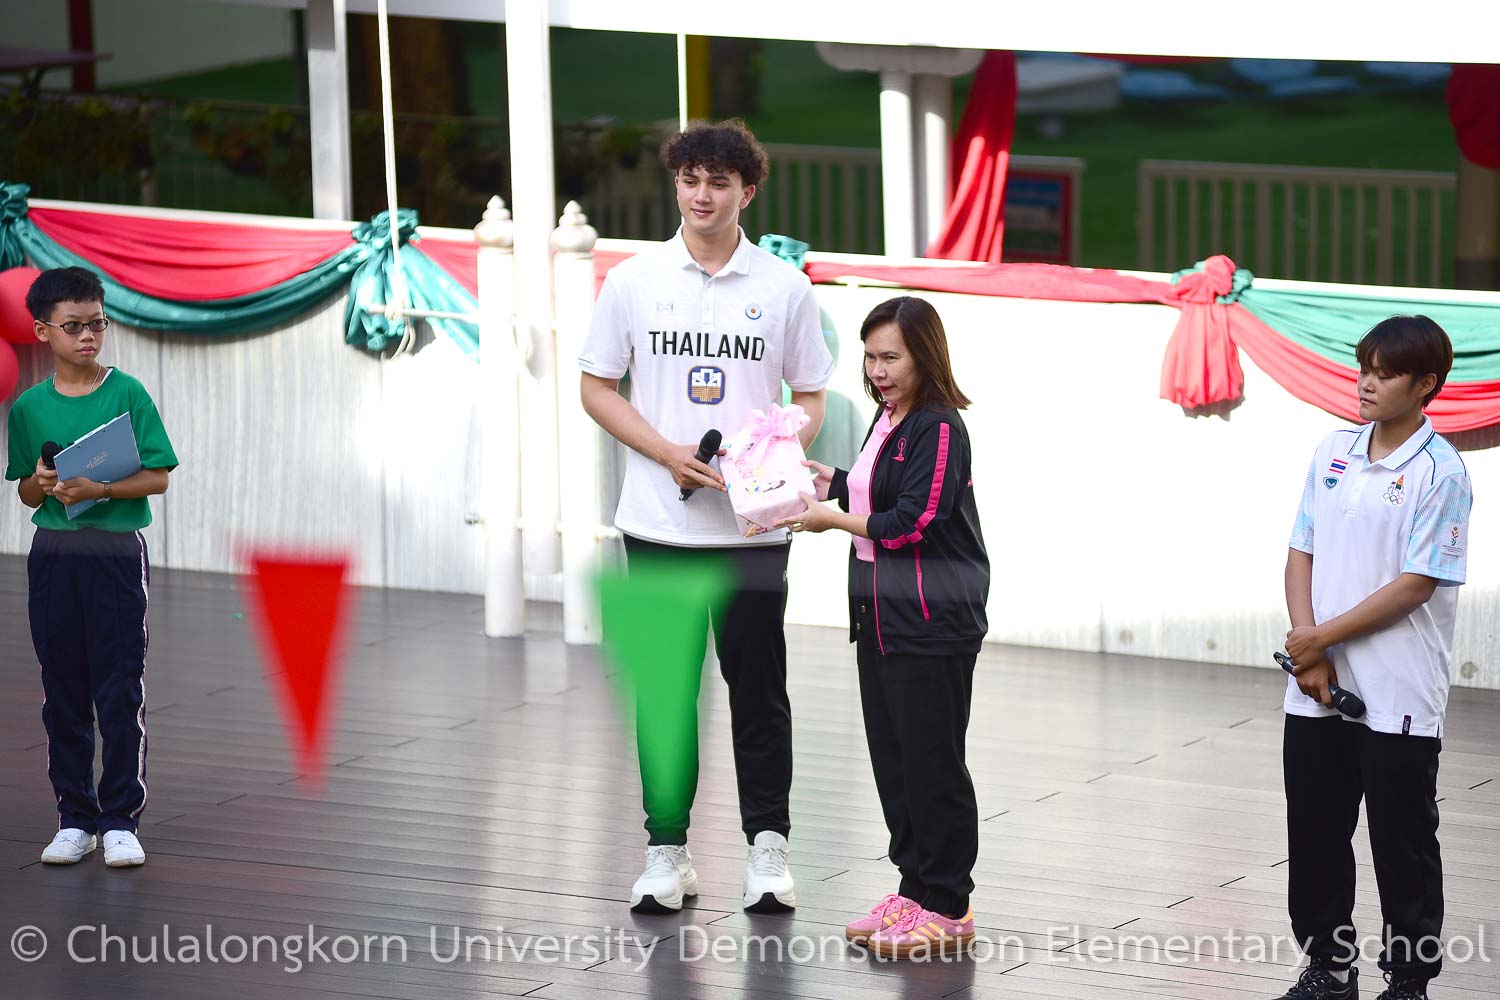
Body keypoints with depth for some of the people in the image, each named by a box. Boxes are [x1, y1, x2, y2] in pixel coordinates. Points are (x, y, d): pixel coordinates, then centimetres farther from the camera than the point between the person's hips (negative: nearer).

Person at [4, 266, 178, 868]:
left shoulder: (128, 394, -3)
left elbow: (157, 478, -5)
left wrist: (98, 489, -20)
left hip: (117, 552, -3)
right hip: (53, 555, 3)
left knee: (120, 692, -3)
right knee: (63, 693, 6)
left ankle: (120, 821, 4)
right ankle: (75, 819, 14)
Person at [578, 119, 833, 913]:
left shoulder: (784, 288, 3)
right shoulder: (634, 281, 3)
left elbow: (810, 401, 8)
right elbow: (597, 388, 5)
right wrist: (669, 454, -10)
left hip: (752, 524, -1)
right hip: (658, 521, 1)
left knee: (758, 689, 2)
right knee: (665, 689, 5)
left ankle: (767, 848, 10)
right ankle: (666, 852, 12)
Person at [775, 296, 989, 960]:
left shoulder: (940, 428, -15)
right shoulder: (886, 421, 13)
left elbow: (913, 523, -21)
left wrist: (836, 520, -13)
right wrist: (833, 484, 6)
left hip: (933, 623, -9)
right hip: (881, 615, 9)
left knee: (931, 761, -3)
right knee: (890, 756, 13)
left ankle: (947, 908, 4)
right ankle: (914, 888, 22)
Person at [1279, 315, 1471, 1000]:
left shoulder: (1439, 473, -10)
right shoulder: (1333, 452, 7)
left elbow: (1416, 585, -14)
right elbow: (1302, 554, 8)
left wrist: (1322, 638, -12)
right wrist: (1307, 648, -6)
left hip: (1398, 699, -6)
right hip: (1318, 689, 6)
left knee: (1403, 843, 4)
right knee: (1314, 839, 12)